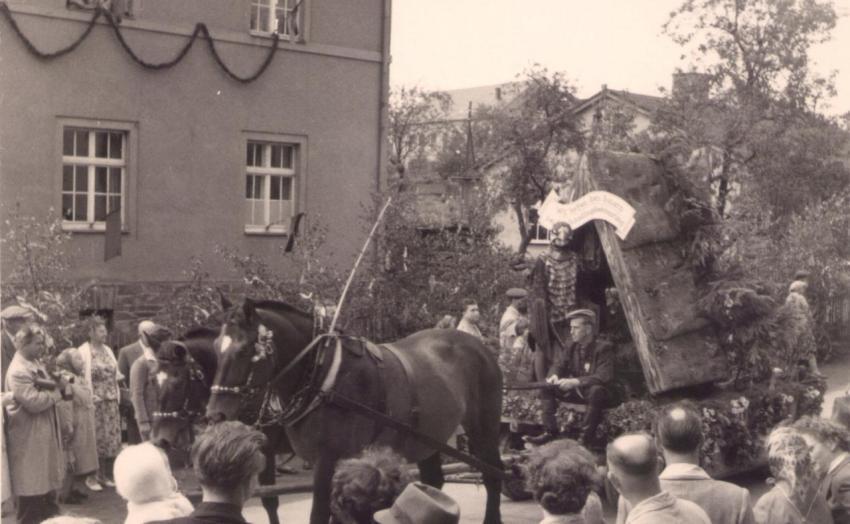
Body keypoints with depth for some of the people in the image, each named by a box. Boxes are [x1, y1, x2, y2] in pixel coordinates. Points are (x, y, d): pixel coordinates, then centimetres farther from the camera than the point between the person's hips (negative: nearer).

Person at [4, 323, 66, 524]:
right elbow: (34, 402, -27)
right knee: (31, 480, 0)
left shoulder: (35, 363, 11)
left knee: (47, 475, 19)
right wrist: (55, 393, -13)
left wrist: (54, 385, -12)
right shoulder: (18, 371, -21)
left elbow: (54, 385, 9)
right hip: (29, 434, -10)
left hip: (44, 429, 10)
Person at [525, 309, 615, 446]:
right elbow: (558, 365, 2)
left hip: (600, 393, -7)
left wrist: (575, 382, -39)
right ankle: (550, 432, -8)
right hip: (576, 391, 7)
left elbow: (604, 377, -30)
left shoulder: (604, 348, -19)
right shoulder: (571, 347, 1)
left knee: (596, 390, -40)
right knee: (546, 387, -7)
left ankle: (586, 437, -28)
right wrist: (554, 376, -24)